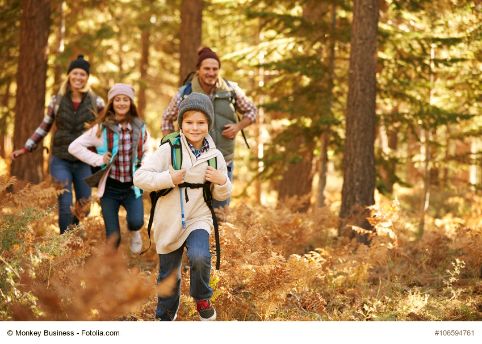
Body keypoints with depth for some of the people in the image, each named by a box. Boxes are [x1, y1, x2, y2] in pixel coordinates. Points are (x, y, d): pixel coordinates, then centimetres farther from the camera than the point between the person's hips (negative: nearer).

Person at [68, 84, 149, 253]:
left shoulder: (140, 127, 1)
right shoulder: (101, 129, -5)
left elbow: (147, 153, 17)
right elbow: (74, 147, -5)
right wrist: (98, 159, -13)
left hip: (132, 186, 1)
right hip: (110, 187, -1)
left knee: (136, 222, -26)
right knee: (113, 239, -3)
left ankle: (134, 231, 12)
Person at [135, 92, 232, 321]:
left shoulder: (215, 156, -1)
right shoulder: (168, 149, -11)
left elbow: (220, 196, 9)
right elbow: (139, 177, -14)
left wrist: (222, 182, -12)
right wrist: (169, 179, -24)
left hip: (198, 219, 0)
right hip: (169, 222, 0)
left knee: (200, 258, -28)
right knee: (168, 276, 13)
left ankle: (202, 299, 0)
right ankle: (165, 316, 37)